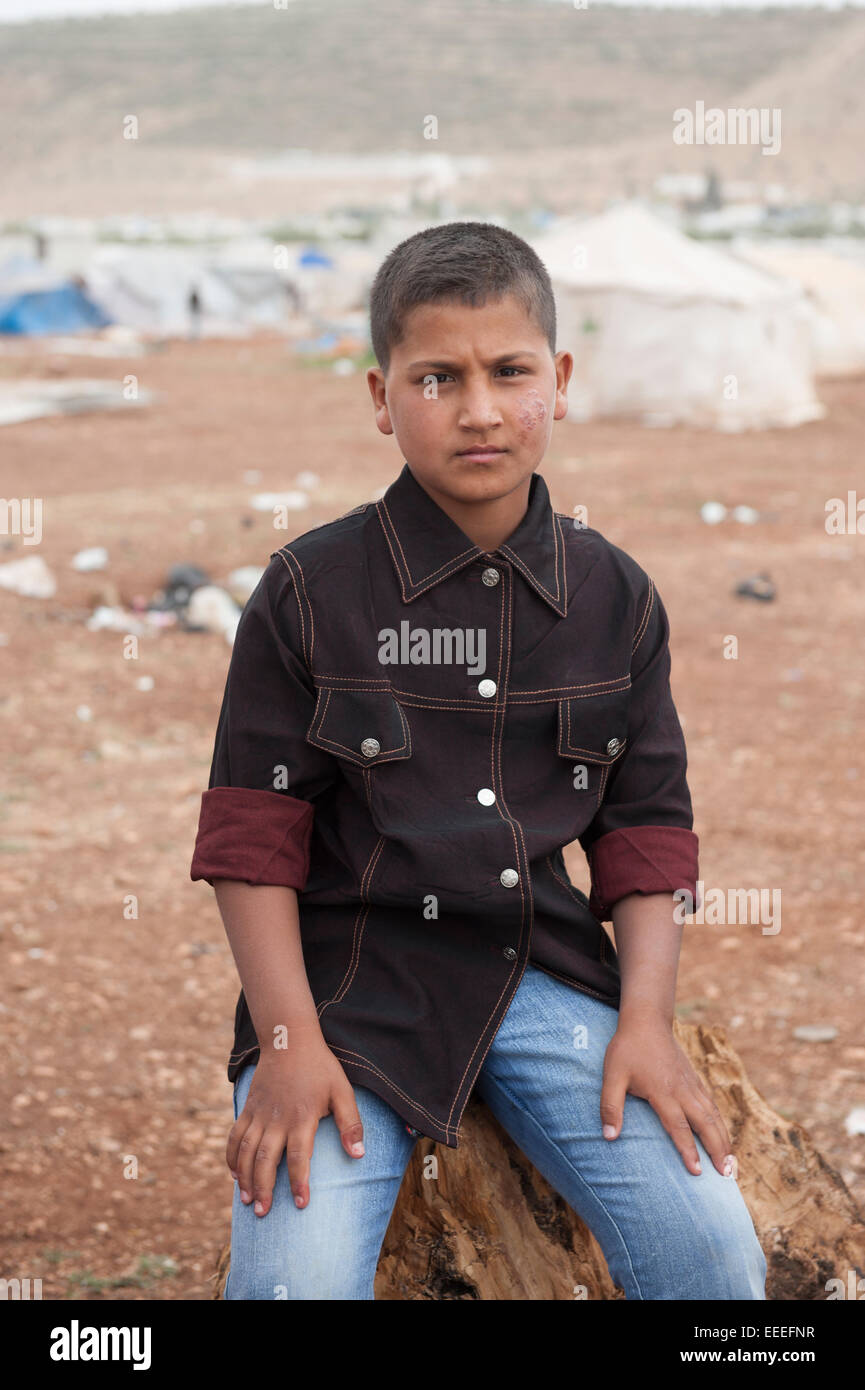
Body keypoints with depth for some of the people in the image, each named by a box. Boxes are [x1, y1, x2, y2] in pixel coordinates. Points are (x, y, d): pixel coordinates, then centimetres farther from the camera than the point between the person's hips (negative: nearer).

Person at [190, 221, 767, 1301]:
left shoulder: (616, 596, 7)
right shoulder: (311, 588, -1)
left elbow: (647, 830, 11)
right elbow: (252, 835, -1)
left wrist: (646, 1020, -3)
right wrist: (289, 1041, -11)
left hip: (545, 973, 3)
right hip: (349, 976, -2)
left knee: (716, 1252, -15)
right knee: (296, 1277, -24)